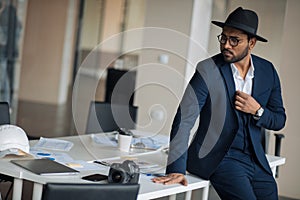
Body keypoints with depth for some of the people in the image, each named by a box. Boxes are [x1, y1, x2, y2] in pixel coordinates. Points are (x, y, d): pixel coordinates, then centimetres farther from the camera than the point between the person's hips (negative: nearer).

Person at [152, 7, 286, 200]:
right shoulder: (208, 70, -11)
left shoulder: (267, 71, 2)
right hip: (218, 159, -5)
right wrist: (176, 169, -24)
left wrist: (258, 111, -12)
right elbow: (184, 120, -16)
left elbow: (279, 120, 11)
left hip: (256, 160, 5)